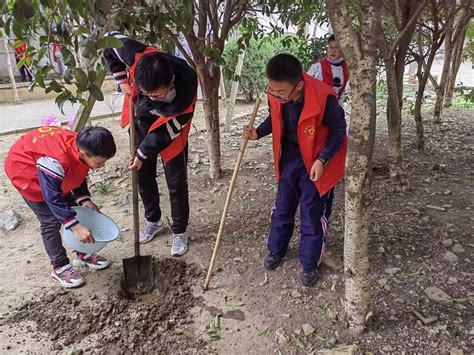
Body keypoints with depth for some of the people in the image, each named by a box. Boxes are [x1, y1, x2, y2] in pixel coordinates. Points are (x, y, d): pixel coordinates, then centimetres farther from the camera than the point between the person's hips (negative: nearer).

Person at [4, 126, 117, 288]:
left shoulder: (82, 148, -20)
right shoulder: (56, 161, -43)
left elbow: (79, 174, -2)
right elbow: (53, 198, -38)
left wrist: (84, 200, -13)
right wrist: (75, 226, -39)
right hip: (25, 171, -7)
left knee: (73, 210, 8)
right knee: (51, 221, -8)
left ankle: (82, 254, 23)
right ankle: (60, 268, 7)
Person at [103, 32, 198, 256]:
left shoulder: (185, 89, -38)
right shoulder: (138, 56, -33)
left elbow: (167, 131, -25)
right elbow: (111, 40, -11)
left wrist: (142, 154, -17)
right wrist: (122, 80, -18)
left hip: (169, 129, -3)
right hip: (142, 123, 4)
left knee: (176, 183, 0)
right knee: (143, 178, 13)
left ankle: (179, 232, 21)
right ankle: (154, 221, 36)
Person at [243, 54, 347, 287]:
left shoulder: (322, 98, -31)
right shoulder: (276, 94, -16)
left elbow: (338, 130, -15)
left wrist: (322, 160, -22)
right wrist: (258, 133, -12)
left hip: (316, 161, -4)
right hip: (290, 156, 5)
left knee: (312, 213, 4)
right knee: (283, 206, 15)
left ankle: (310, 263, 23)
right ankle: (276, 250, 37)